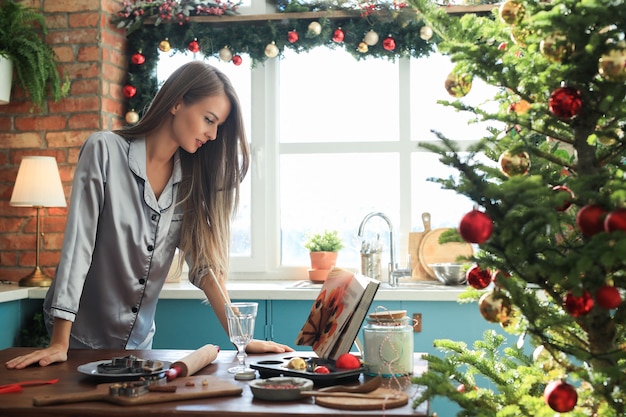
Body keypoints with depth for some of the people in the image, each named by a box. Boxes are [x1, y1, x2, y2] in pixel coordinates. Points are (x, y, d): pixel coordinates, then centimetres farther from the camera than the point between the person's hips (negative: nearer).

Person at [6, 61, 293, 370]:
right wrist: (59, 344, -23)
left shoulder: (192, 179, -4)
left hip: (139, 339, 5)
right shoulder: (105, 151, -18)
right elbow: (77, 245, -20)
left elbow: (205, 263, -8)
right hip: (82, 336, -4)